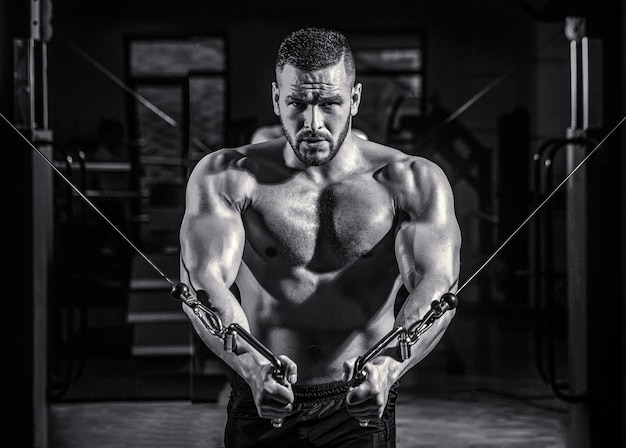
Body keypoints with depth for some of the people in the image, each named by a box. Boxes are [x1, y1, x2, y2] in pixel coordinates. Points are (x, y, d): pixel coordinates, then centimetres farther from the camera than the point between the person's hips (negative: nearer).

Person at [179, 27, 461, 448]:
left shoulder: (411, 182, 0)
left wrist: (388, 365, -35)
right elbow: (202, 281, -13)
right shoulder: (225, 176, 1)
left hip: (361, 408, -1)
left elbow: (437, 285, -14)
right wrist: (252, 364, -33)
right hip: (261, 408, 1)